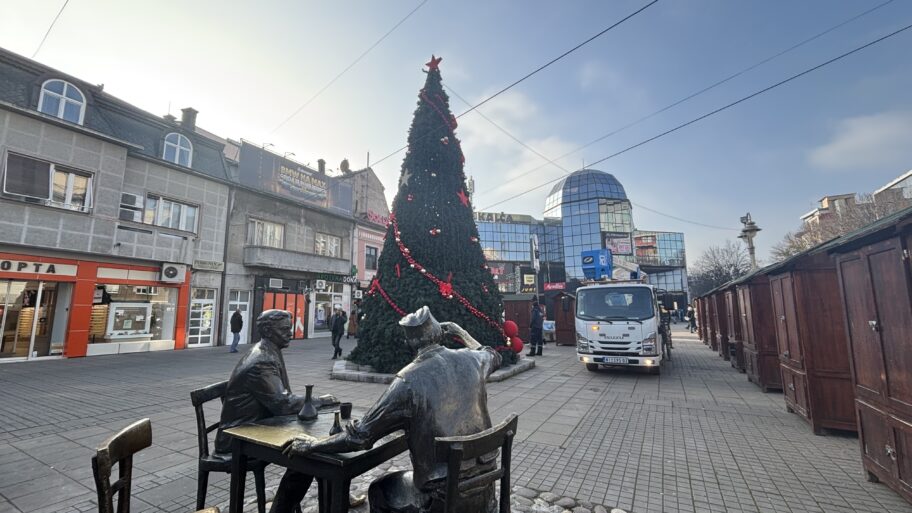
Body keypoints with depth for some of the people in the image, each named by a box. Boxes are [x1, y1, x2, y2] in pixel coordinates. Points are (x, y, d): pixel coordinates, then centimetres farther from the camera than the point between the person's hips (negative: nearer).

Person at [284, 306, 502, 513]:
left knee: (379, 492, 22)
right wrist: (460, 331, 28)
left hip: (445, 490, -4)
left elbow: (361, 435, -11)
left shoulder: (408, 381, -18)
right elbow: (493, 356, 21)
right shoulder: (470, 359, -5)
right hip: (484, 476, 5)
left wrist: (312, 445, 3)